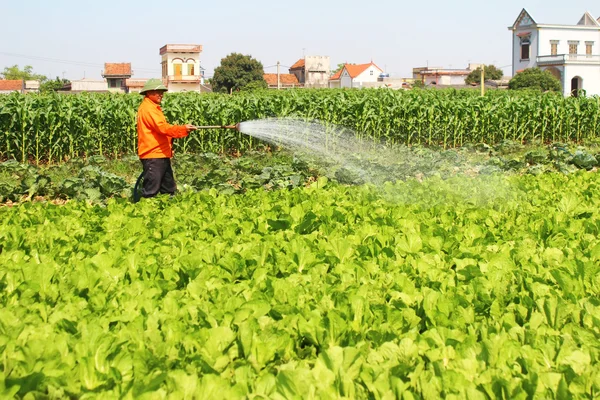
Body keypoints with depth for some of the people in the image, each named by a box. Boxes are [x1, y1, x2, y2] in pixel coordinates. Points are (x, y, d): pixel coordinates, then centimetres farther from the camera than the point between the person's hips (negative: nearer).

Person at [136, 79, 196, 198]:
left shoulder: (153, 107, 19)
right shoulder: (147, 108, -13)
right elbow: (162, 127, -24)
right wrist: (183, 129, -28)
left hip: (162, 155, 11)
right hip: (153, 156, -11)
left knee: (169, 189, 15)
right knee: (151, 191, -7)